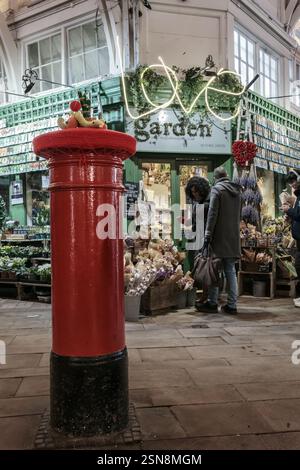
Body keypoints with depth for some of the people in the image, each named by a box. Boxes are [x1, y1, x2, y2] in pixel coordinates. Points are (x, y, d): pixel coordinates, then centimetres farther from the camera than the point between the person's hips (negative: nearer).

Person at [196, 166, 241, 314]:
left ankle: (212, 303, 5)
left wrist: (208, 235, -13)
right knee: (231, 271, 8)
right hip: (233, 236, 6)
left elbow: (212, 213, -13)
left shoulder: (217, 189, -7)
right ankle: (231, 305, 10)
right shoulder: (236, 190, 14)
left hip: (219, 236, -6)